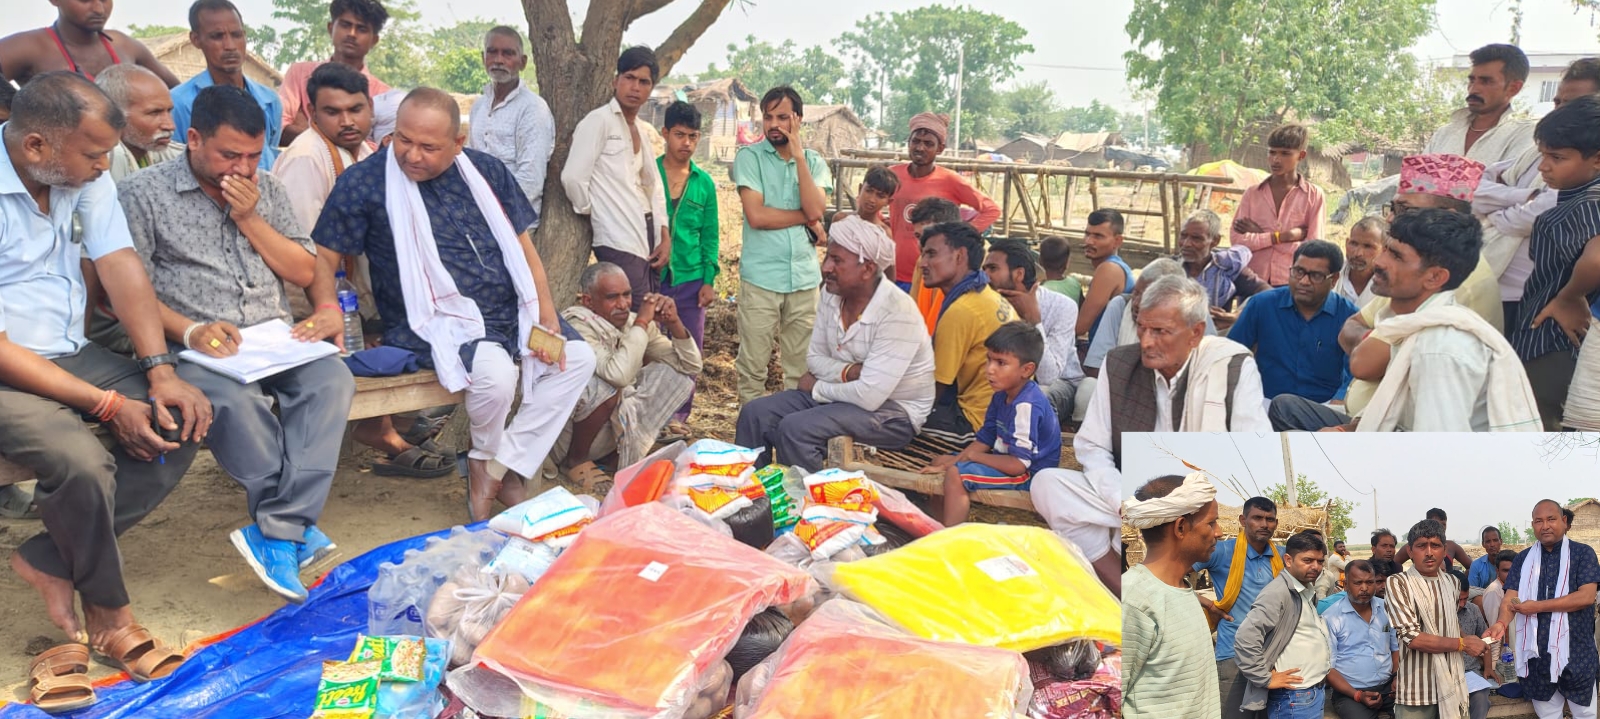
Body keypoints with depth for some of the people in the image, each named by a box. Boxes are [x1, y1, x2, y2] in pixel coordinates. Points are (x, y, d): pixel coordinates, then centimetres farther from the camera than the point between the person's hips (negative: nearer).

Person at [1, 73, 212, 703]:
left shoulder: (80, 169, -2)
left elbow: (120, 263, -4)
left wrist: (160, 372, -14)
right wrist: (108, 406, -23)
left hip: (71, 353, 7)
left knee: (183, 421, -12)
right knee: (82, 462, -30)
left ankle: (51, 560, -3)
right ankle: (108, 613, -4)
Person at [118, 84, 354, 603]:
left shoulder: (267, 191, 18)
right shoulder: (144, 193, 5)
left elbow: (303, 273, 12)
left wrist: (250, 218, 0)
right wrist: (188, 331, -19)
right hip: (197, 348, -3)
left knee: (332, 380, -29)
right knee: (236, 402, -37)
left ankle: (278, 533, -33)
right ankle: (298, 526, -24)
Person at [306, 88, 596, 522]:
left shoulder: (487, 173, 8)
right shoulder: (365, 182, -4)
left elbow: (523, 248, 10)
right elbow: (323, 256, -1)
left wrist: (547, 320, -1)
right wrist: (327, 307, -23)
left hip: (511, 313, 6)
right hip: (437, 321, -6)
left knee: (579, 358, -7)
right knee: (495, 372, -33)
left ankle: (502, 469, -1)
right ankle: (483, 460, 2)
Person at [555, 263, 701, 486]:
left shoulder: (632, 323, -3)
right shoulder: (578, 325, -23)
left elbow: (691, 367, -2)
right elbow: (619, 375, -39)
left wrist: (674, 324, -18)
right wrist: (642, 323, -30)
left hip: (621, 421, 7)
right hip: (571, 432, -7)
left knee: (677, 373, -2)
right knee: (605, 388, -35)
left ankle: (632, 453, -1)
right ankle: (576, 459, -10)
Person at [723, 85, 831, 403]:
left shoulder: (814, 162, 10)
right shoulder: (749, 157, 0)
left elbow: (815, 209, -8)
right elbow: (756, 215, -12)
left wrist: (798, 155, -8)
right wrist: (806, 218, -4)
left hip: (805, 277, 3)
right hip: (761, 276, -3)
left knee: (802, 367, 8)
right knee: (753, 364, 1)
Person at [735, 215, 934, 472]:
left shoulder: (897, 311, -25)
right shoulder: (831, 295, -1)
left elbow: (869, 396, -28)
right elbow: (815, 358, 8)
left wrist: (816, 388, -11)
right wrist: (849, 372, -14)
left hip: (894, 411, -8)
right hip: (847, 393, 8)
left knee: (795, 429, -27)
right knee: (755, 414, -4)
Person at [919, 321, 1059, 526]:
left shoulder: (1027, 406, -27)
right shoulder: (1003, 395, 2)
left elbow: (1018, 464, -29)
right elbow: (984, 439, 8)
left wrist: (972, 456, -15)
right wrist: (953, 461, -7)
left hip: (1029, 473, -11)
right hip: (1005, 459, 11)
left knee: (956, 475, -26)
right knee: (941, 462, 13)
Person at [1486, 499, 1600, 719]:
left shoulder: (1582, 553, -2)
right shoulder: (1523, 558, 7)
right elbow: (1511, 596, -2)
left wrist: (1536, 606, -15)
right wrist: (1502, 622, -23)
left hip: (1575, 653, -3)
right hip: (1537, 654, 3)